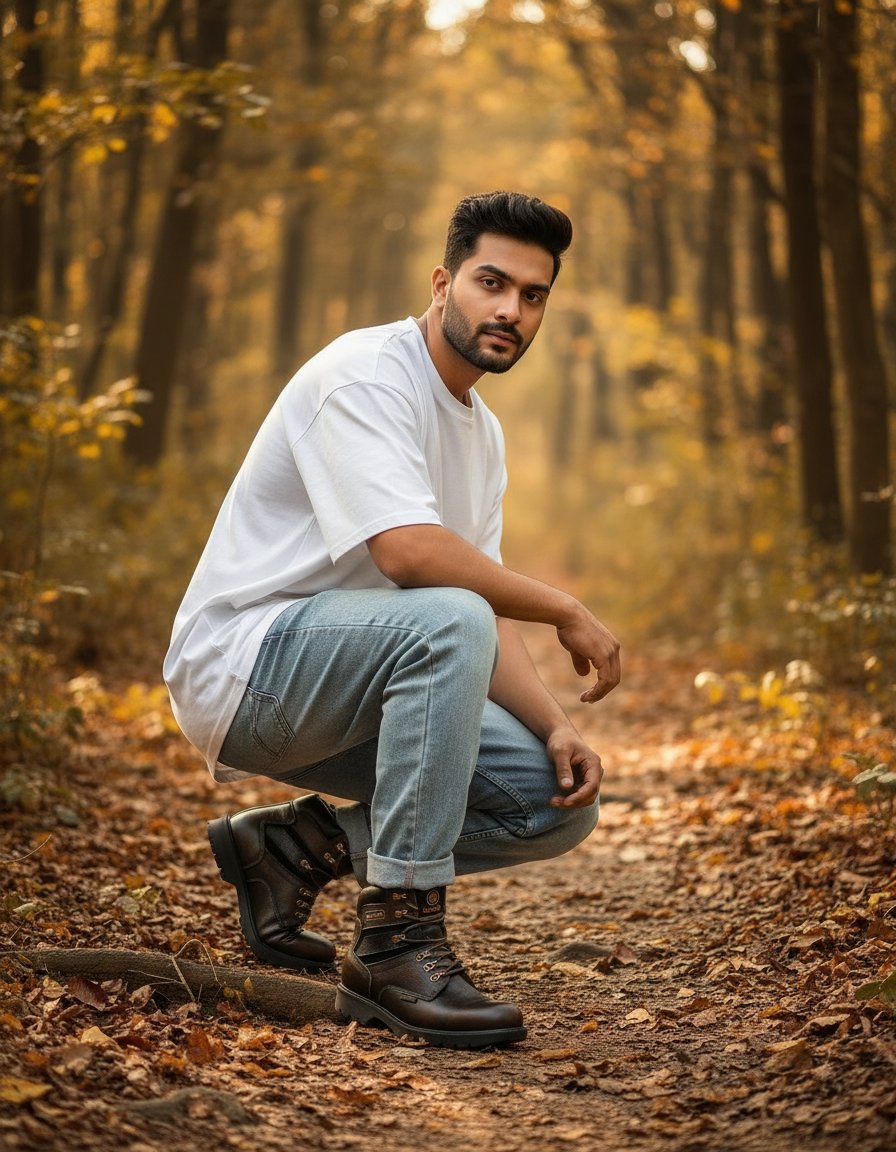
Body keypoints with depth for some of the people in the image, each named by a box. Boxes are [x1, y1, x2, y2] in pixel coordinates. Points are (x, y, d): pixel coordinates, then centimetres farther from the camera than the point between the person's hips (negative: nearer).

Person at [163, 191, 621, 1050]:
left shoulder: (481, 432, 13)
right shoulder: (365, 373, -15)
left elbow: (489, 619, 10)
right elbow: (409, 551, -30)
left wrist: (555, 727, -8)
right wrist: (563, 610, -19)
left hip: (328, 700, 9)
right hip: (241, 663, -9)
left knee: (561, 803, -2)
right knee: (446, 620, -35)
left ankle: (297, 845, 8)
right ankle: (396, 939, -30)